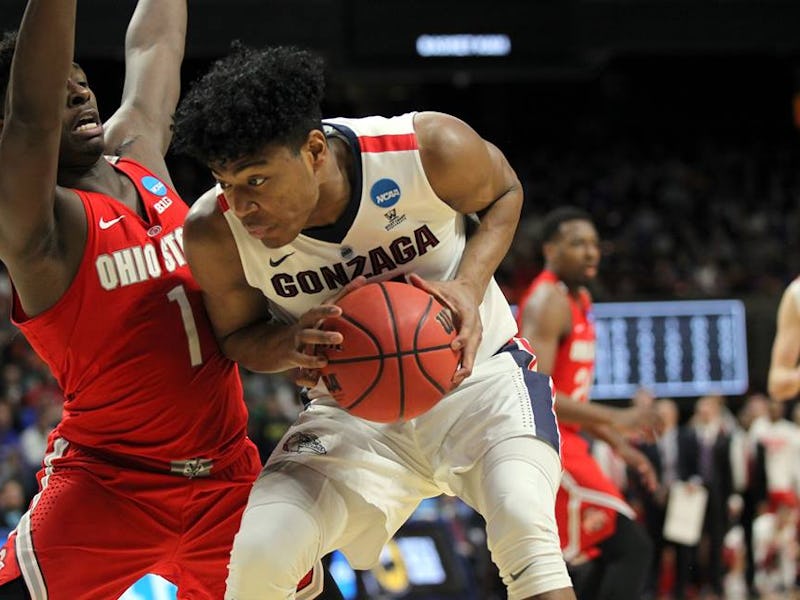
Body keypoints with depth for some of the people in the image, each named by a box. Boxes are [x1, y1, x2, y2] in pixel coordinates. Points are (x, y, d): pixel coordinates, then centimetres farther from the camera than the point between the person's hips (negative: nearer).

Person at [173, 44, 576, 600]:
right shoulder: (215, 232, -19)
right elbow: (237, 338, 0)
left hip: (477, 370, -1)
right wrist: (293, 342, -25)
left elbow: (504, 192, 0)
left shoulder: (432, 149, -24)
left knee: (525, 529, -29)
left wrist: (470, 286, -20)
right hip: (354, 407, 2)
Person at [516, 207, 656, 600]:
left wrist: (619, 445, 19)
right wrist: (614, 419, -29)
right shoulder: (548, 302, -14)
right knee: (631, 546, -14)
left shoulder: (578, 300, 17)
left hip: (561, 444, 10)